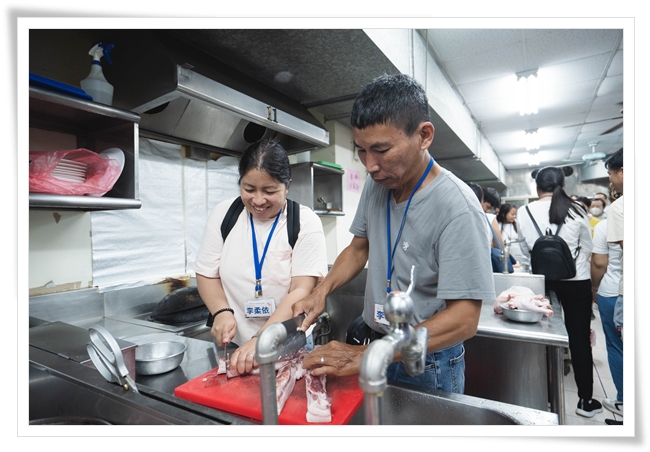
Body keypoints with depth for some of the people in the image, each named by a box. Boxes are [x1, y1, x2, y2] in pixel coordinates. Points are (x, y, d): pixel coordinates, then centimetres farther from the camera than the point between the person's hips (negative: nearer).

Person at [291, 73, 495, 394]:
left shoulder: (457, 208, -27)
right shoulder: (376, 183, -6)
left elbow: (463, 319, -27)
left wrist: (365, 356, -29)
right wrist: (321, 291, -8)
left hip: (427, 365, -5)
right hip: (371, 339, 6)